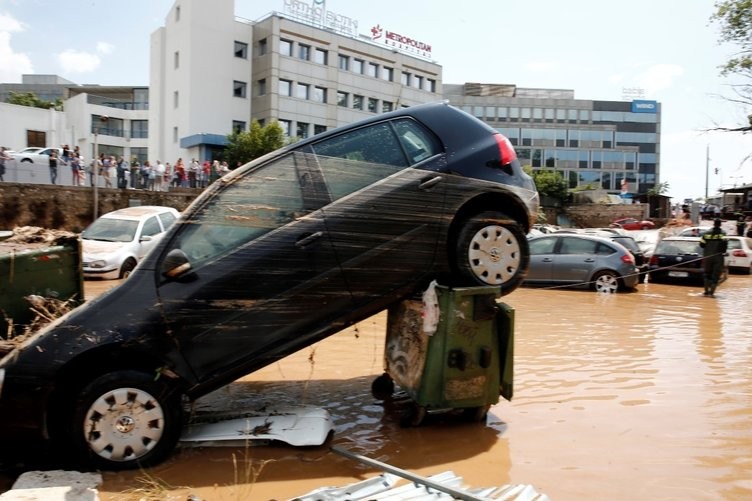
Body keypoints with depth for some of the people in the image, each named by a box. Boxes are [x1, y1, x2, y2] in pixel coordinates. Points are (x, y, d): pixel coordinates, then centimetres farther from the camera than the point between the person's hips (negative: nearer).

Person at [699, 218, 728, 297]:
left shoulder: (707, 233, 5)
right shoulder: (722, 233, -3)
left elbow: (702, 244, 1)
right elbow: (724, 243, -18)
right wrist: (723, 251, -2)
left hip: (707, 256, 3)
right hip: (718, 257, -3)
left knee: (707, 274, 15)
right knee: (716, 275, 1)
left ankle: (706, 291, 16)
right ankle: (711, 292, -8)